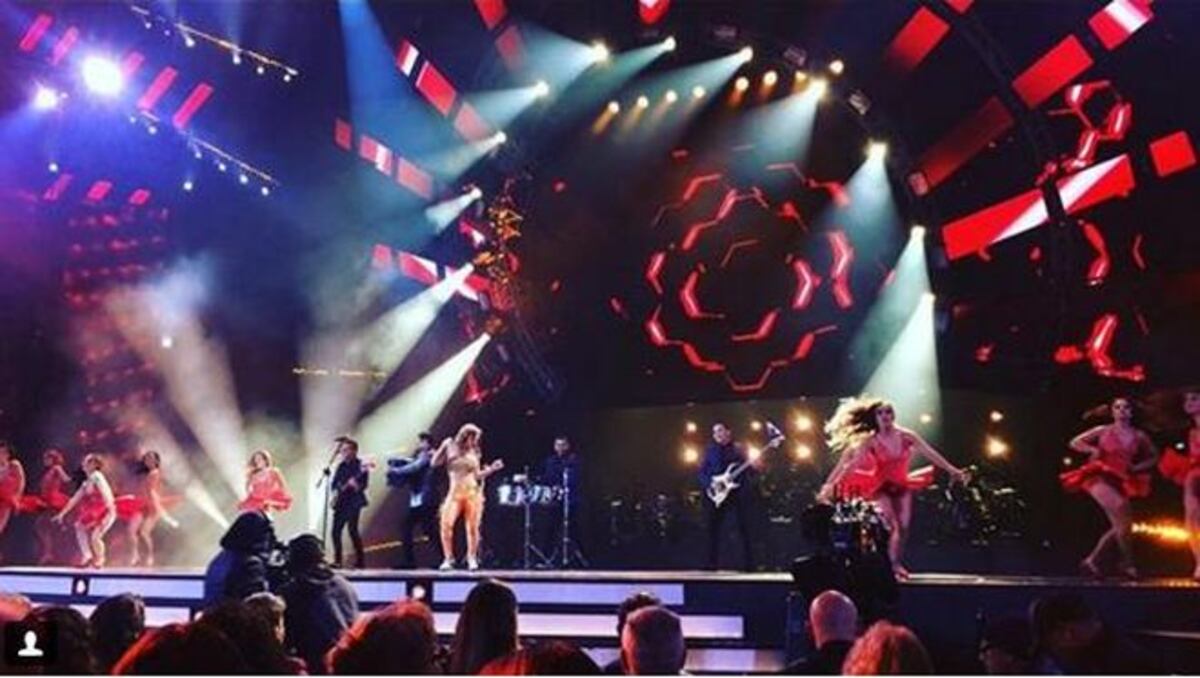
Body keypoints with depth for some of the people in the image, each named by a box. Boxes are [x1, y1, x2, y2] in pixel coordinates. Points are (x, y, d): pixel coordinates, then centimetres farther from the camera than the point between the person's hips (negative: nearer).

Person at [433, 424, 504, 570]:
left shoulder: (475, 453, 11)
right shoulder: (451, 448, 6)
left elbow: (477, 475, 14)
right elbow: (435, 463, 0)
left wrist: (491, 469, 4)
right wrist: (443, 447, -6)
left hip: (473, 493, 1)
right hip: (455, 493, -1)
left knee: (472, 527, -2)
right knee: (446, 524, -15)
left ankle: (472, 559, 10)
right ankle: (448, 558, -4)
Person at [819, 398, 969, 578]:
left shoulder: (906, 436, -7)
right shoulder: (870, 441, -14)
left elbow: (931, 454, -3)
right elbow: (851, 464, -15)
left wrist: (954, 471, -6)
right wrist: (831, 485, -19)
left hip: (902, 486, 3)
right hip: (881, 487, -3)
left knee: (904, 527, 1)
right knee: (892, 526, -14)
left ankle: (898, 563, 15)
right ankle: (894, 565, -6)